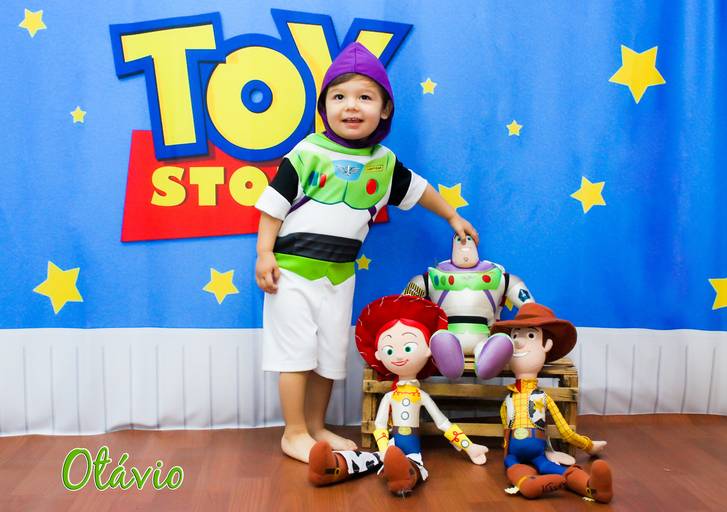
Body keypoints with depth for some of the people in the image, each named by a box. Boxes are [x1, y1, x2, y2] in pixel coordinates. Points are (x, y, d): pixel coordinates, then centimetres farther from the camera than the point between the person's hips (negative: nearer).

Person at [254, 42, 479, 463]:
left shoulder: (384, 161, 4)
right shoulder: (309, 152, -11)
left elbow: (415, 188, 21)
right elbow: (275, 201, -9)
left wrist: (452, 217, 28)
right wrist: (265, 253, -13)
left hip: (339, 273, 5)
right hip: (292, 268, -5)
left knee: (331, 351, 11)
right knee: (296, 349, -1)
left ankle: (316, 427, 26)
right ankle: (294, 433, 11)